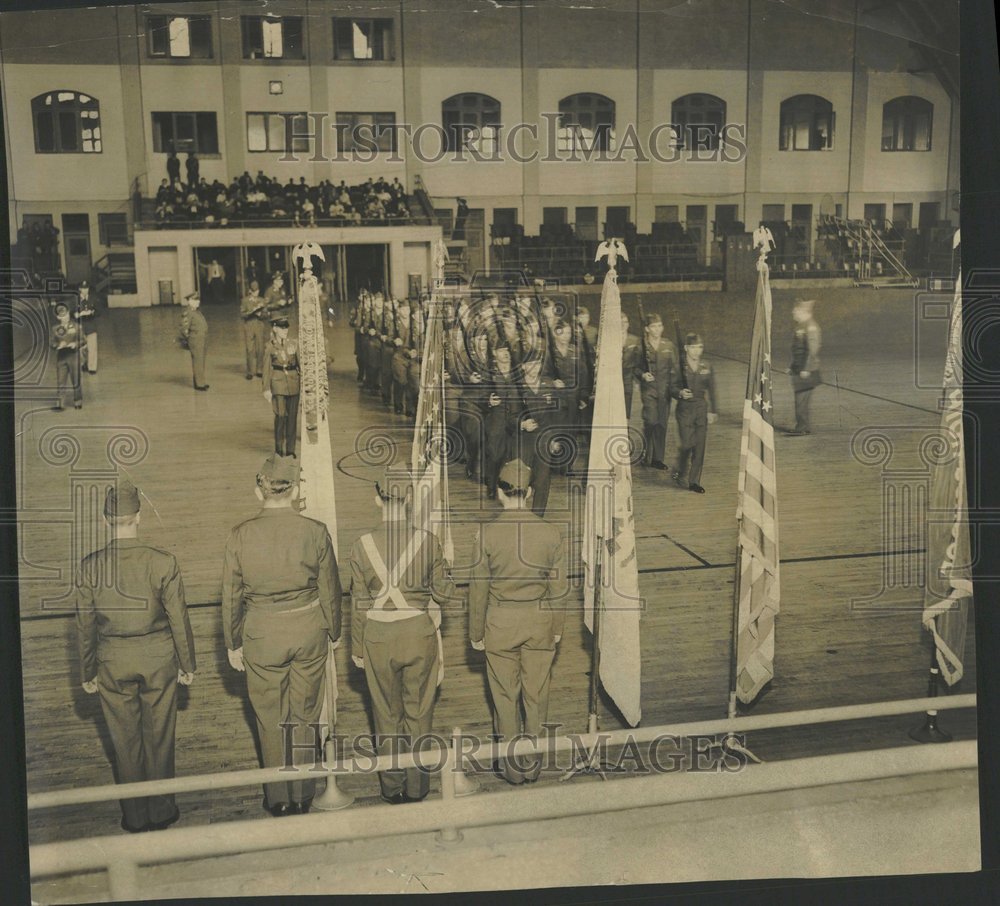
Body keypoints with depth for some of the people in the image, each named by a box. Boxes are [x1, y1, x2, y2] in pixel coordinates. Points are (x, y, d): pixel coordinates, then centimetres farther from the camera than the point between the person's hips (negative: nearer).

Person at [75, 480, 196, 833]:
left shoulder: (89, 567, -11)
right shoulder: (163, 562, -15)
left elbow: (85, 625, -2)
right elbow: (178, 619, -8)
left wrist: (88, 672, 11)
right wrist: (188, 664, 6)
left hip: (113, 662, 1)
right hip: (158, 657, -1)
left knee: (125, 740, 14)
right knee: (159, 736, 14)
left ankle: (135, 816, 25)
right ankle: (161, 810, 25)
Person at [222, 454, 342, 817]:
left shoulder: (240, 536, -9)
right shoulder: (315, 532, -9)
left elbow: (231, 596, -2)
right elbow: (330, 589, -1)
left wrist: (233, 644, 10)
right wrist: (334, 631, 14)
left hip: (261, 635, 0)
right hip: (309, 630, 1)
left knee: (270, 718, 14)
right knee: (304, 714, 15)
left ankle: (278, 799, 24)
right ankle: (302, 795, 26)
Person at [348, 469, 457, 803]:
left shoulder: (362, 546, -9)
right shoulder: (428, 541, -10)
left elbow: (359, 603, -3)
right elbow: (442, 594, -4)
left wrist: (357, 648, 7)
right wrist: (447, 579, 17)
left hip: (379, 637, 0)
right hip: (420, 635, 0)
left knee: (387, 714, 15)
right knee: (418, 713, 14)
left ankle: (392, 787, 25)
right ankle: (416, 786, 23)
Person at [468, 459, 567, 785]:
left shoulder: (487, 533, -14)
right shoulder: (550, 532, -9)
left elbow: (478, 587, -7)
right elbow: (557, 587, -1)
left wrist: (476, 633, 4)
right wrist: (557, 627, 13)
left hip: (500, 622, -1)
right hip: (539, 621, 1)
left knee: (505, 694, 14)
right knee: (536, 692, 16)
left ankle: (511, 764, 24)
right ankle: (532, 761, 28)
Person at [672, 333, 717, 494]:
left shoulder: (706, 367, 7)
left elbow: (711, 391, 11)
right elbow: (671, 387, -1)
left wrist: (712, 411, 6)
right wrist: (680, 393, -23)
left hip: (701, 409, 3)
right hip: (684, 409, -3)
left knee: (699, 446, 1)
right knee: (686, 443, -9)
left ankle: (694, 481, 10)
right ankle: (680, 472, 19)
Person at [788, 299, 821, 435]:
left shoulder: (811, 327, -15)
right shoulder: (800, 326, 16)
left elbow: (813, 349, -20)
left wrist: (806, 369, -22)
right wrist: (793, 367, 21)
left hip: (807, 371, -10)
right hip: (799, 370, 10)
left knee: (801, 399, -10)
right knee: (801, 399, 11)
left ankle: (801, 427, -9)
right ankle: (806, 427, 17)